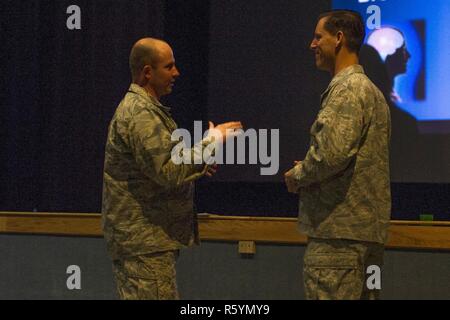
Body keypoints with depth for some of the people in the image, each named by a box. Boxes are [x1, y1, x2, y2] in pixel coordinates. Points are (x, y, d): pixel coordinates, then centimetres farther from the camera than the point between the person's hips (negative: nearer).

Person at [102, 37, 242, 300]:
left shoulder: (141, 107, 18)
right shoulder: (140, 114, -17)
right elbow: (170, 171, -25)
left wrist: (197, 164, 11)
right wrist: (212, 140, -17)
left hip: (139, 237, 11)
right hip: (145, 241, -11)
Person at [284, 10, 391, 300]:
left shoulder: (347, 88, -10)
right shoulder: (369, 89, 21)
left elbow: (331, 153, -23)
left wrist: (298, 176, -5)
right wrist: (309, 171, 13)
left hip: (339, 232, -10)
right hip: (367, 228, 10)